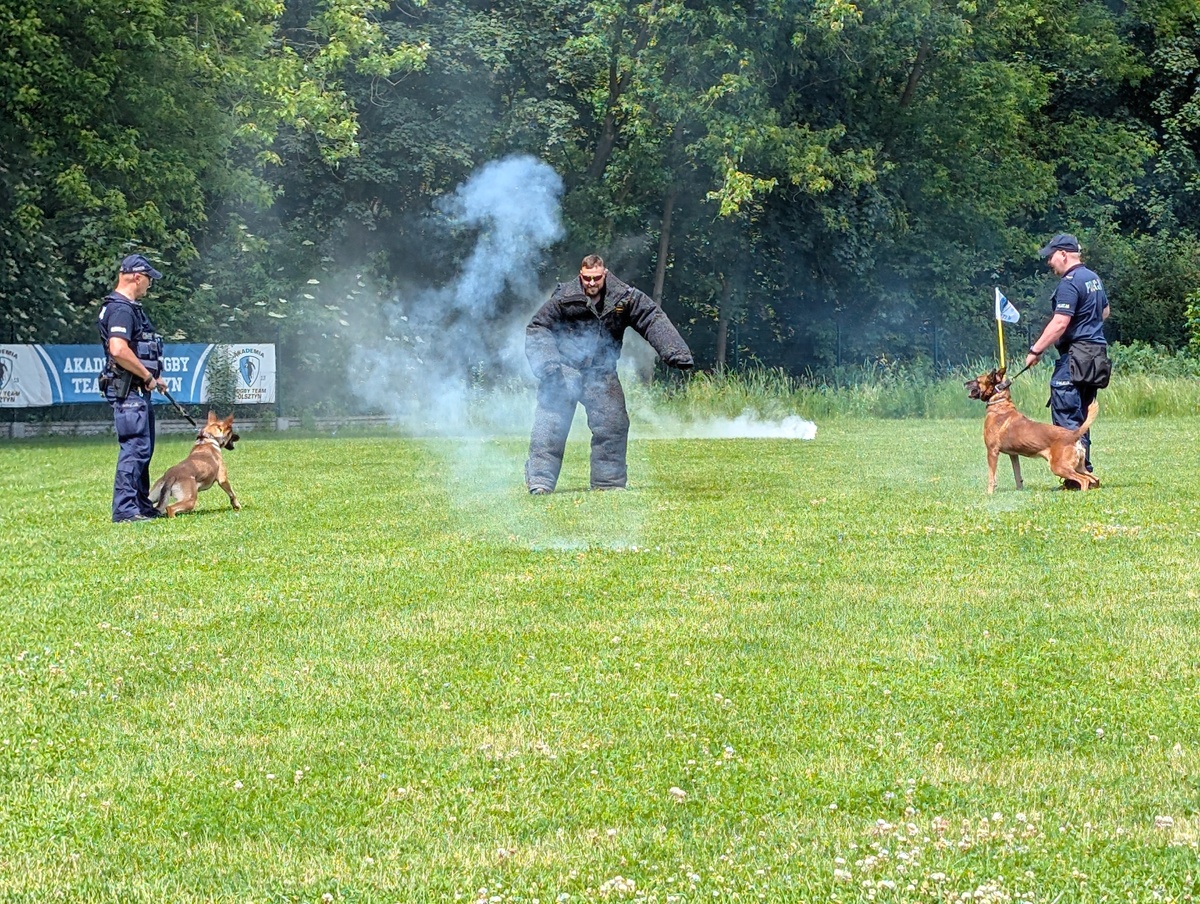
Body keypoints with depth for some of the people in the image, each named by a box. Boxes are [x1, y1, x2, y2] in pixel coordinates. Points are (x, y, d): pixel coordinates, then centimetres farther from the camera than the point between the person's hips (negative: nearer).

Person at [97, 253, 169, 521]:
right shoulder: (121, 309, -16)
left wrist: (152, 378, 20)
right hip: (127, 389, -11)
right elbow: (118, 350, -28)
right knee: (135, 448, -12)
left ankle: (142, 505, 22)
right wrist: (147, 376, -18)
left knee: (142, 449, 15)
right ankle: (124, 509, -13)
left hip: (138, 390, 11)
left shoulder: (131, 308, 18)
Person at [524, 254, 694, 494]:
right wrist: (546, 362, -17)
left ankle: (609, 481, 13)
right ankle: (540, 481, -10)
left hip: (601, 372, 3)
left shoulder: (624, 297, -4)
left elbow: (653, 319, -1)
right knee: (550, 424, -12)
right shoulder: (564, 298, -11)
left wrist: (675, 352, -10)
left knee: (613, 424, 0)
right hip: (564, 369, -3)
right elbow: (537, 328, -4)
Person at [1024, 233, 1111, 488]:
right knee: (1081, 416, 14)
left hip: (1075, 356, -10)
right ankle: (1085, 472, 14)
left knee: (1066, 416, -9)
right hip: (1097, 350, 10)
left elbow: (1059, 324, -20)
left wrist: (1036, 350, -16)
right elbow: (1105, 312, 30)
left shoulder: (1069, 283, -14)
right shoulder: (1094, 278, 16)